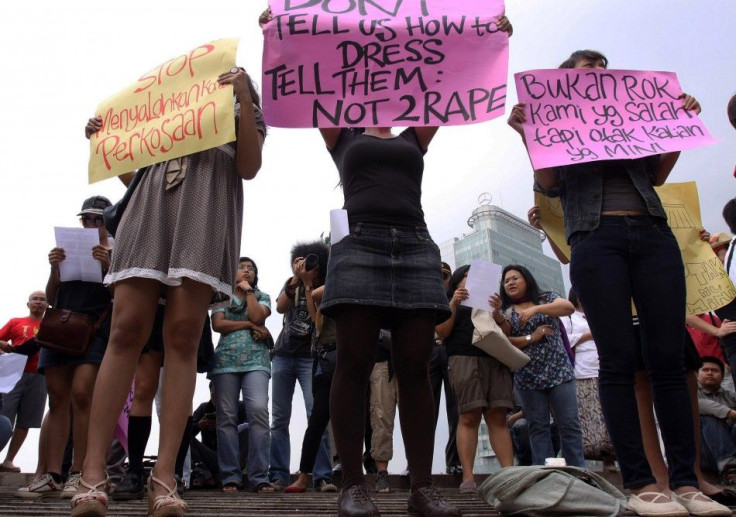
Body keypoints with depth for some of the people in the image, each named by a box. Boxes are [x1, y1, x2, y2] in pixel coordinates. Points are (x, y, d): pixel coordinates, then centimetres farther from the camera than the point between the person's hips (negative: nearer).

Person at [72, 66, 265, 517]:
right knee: (126, 331, -14)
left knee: (183, 336, -16)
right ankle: (93, 473, -19)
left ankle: (165, 475, -20)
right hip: (151, 208, 3)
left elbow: (248, 167, 5)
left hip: (206, 214, -2)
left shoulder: (242, 115, 25)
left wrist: (244, 97, -1)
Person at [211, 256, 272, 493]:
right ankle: (230, 477, -1)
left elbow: (257, 316, -3)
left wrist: (248, 290, 7)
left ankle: (259, 477, -17)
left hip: (256, 360, -1)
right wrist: (250, 325, -3)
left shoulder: (262, 297, 19)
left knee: (258, 410, -18)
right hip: (226, 360, 1)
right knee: (227, 417, -5)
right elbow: (217, 324, 1)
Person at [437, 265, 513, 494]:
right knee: (469, 417, -14)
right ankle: (468, 478, -17)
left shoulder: (487, 301, 28)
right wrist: (453, 304, -6)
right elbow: (442, 332, 4)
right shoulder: (449, 302, 19)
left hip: (495, 360, 4)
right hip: (464, 360, -3)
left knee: (498, 417, -6)